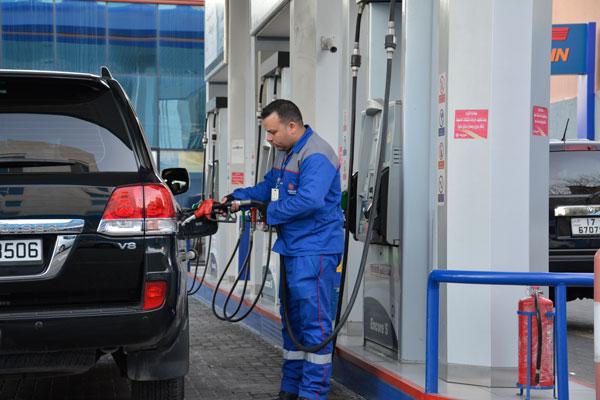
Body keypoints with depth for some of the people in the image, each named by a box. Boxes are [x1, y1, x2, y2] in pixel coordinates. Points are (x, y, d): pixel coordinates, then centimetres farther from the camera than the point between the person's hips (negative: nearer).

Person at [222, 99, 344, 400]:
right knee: (292, 318, 16)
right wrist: (238, 197, 11)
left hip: (315, 250, -11)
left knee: (314, 319, -9)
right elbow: (270, 186, 26)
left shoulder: (315, 156, -18)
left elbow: (309, 200, -29)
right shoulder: (284, 152, 15)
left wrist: (271, 214, -16)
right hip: (293, 248, 11)